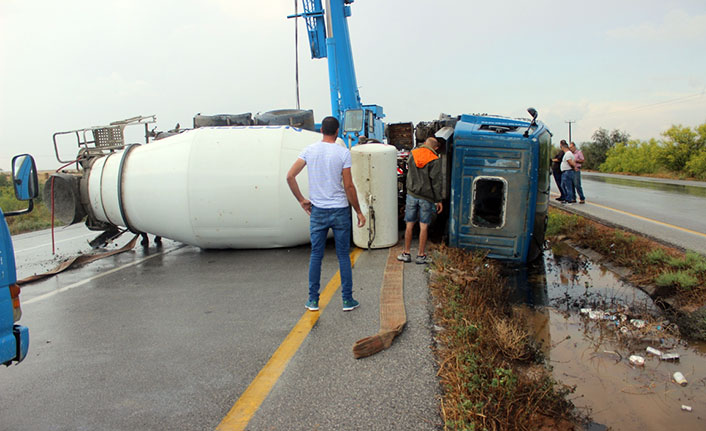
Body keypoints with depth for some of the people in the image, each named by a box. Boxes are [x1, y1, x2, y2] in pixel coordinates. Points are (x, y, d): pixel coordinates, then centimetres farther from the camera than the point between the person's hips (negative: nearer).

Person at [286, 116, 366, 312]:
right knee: (343, 256, 7)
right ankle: (347, 300, 14)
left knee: (316, 255, 12)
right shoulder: (343, 153, -8)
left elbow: (290, 176, -3)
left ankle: (313, 300, 18)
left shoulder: (309, 150, 1)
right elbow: (349, 186, -9)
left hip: (317, 211, 2)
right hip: (340, 210, -2)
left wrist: (301, 200, 7)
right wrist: (359, 212, 0)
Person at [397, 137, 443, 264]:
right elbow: (436, 181, -10)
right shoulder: (435, 160, -10)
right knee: (424, 227, 4)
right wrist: (438, 200, -5)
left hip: (412, 194, 3)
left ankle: (406, 253, 18)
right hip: (426, 197, -3)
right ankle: (421, 255, 11)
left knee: (409, 225, 10)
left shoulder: (413, 153, 3)